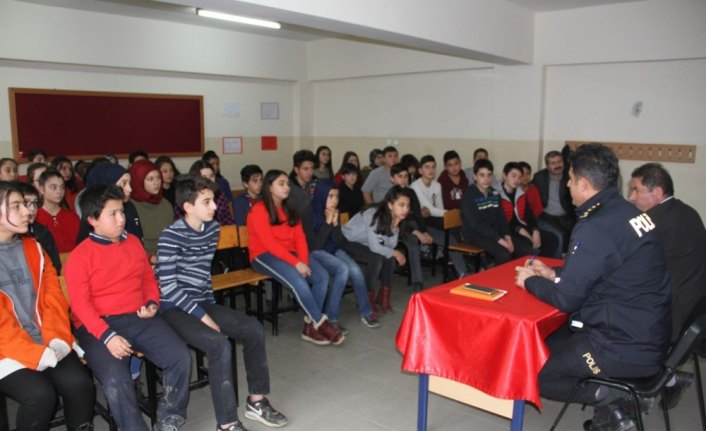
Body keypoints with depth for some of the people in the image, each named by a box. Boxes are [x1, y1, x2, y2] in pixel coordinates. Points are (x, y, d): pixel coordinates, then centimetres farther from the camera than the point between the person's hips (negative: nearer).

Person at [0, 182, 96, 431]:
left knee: (79, 384, -18)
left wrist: (57, 340, -8)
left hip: (46, 343, 4)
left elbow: (53, 298, 8)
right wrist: (35, 353, -18)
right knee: (40, 394, -26)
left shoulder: (33, 248, 11)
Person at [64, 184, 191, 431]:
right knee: (116, 380, -30)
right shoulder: (80, 256, -4)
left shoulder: (133, 242, 12)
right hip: (98, 326, -4)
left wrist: (152, 304, -1)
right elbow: (80, 304, -11)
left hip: (139, 319, 5)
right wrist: (107, 336, -23)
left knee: (181, 357, -15)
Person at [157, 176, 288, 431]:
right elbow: (168, 287, -20)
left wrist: (211, 306, 8)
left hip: (201, 302, 7)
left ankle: (256, 401, 9)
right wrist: (203, 316, -19)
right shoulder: (171, 236, -17)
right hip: (175, 308, -7)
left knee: (254, 330, -5)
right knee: (220, 345, -28)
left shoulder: (212, 228, 4)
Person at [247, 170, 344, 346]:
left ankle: (311, 326, -12)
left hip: (289, 253, 7)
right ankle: (322, 324, -14)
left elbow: (300, 238, 5)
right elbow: (269, 244, -19)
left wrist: (304, 261, -13)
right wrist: (296, 263, -24)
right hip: (264, 256, -7)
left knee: (322, 276, -18)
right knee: (298, 282, -31)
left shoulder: (290, 209, 13)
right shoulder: (259, 210, -10)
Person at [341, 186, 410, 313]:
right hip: (348, 242, -7)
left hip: (365, 244, 7)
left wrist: (394, 226, -26)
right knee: (377, 258, -27)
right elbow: (374, 247, -30)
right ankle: (368, 298, -10)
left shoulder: (395, 217, -9)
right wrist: (395, 253, -18)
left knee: (389, 257, -16)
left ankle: (384, 295, 1)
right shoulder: (375, 215, -31)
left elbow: (390, 246, -11)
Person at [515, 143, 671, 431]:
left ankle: (608, 396, -2)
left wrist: (530, 281, -1)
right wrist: (553, 273, 15)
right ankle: (614, 390, 10)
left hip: (626, 350, -9)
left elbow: (566, 298, -19)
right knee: (546, 343, 22)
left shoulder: (596, 228, -23)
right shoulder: (627, 212, 4)